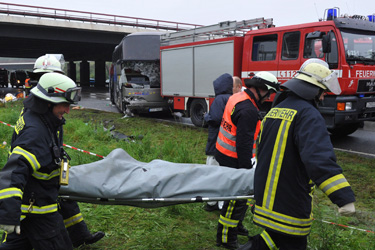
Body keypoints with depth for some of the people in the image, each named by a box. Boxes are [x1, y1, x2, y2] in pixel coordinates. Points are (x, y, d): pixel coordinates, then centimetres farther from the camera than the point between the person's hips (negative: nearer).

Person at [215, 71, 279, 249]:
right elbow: (244, 143, -25)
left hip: (224, 153, 10)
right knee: (237, 197, -1)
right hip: (233, 160, -10)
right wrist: (246, 168, -18)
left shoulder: (237, 98, 9)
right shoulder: (249, 111, -24)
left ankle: (235, 225, 40)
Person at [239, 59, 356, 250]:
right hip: (289, 204, -8)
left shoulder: (276, 109, 11)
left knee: (276, 235, 20)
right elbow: (319, 158, -31)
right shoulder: (308, 115, -17)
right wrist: (344, 197, -33)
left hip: (265, 196, 8)